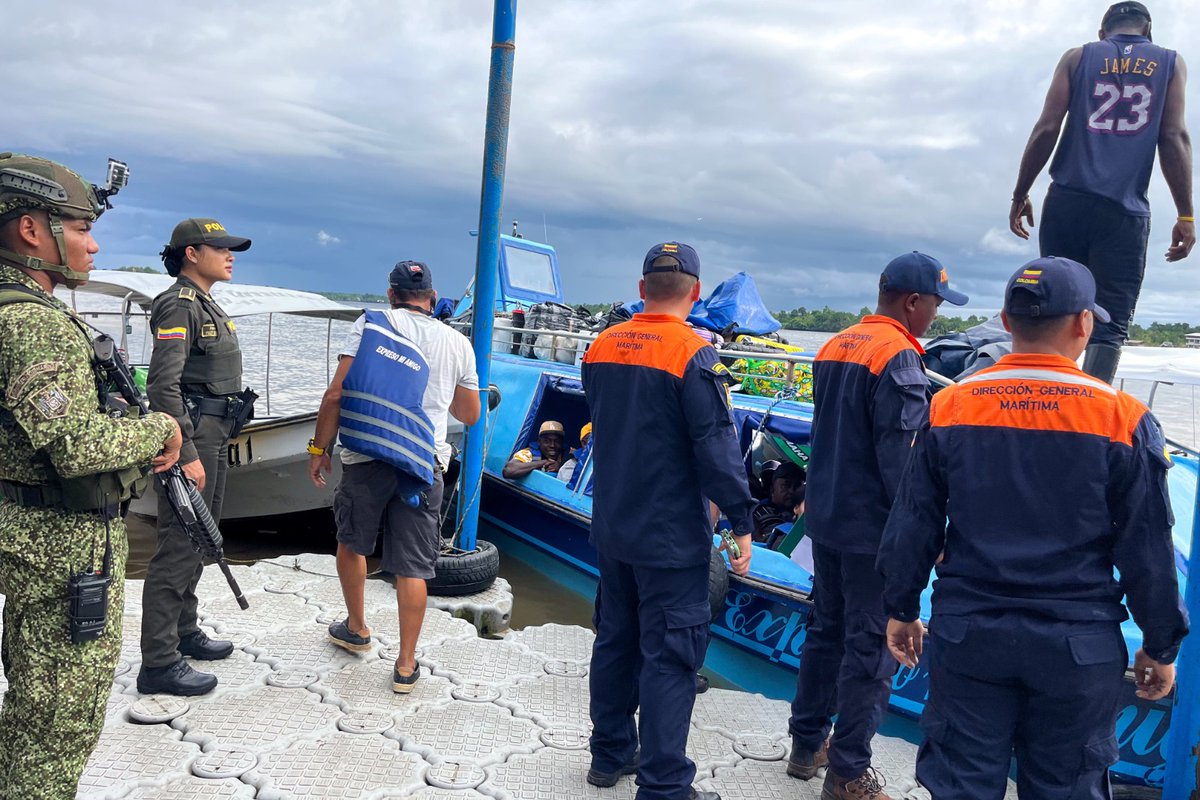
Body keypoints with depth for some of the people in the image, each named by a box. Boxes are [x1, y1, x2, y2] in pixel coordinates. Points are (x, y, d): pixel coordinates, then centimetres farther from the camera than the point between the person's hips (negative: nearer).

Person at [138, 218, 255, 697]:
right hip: (191, 438, -10)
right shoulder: (178, 305, -13)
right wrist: (186, 454, -24)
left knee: (198, 543, 18)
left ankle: (184, 633, 31)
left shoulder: (208, 307, 18)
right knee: (179, 547, -7)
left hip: (213, 439, 10)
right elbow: (163, 385, -21)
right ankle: (159, 664, 0)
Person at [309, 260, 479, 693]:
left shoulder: (369, 325, 3)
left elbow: (336, 393, -5)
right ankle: (406, 665, 10)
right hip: (423, 465, 1)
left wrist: (319, 448, 4)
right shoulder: (457, 343, 8)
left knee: (352, 543, 23)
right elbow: (470, 415, 16)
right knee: (412, 567, 5)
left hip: (364, 459, 0)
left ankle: (356, 628, 39)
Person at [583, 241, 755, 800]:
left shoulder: (602, 347, 3)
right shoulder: (694, 354, -17)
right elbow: (718, 448, -19)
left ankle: (610, 754, 33)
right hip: (672, 537, -7)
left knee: (615, 641, 19)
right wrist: (742, 522, -12)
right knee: (670, 659, 2)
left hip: (611, 527, 7)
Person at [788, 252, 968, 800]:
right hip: (872, 530, -8)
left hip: (826, 520, 9)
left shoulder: (833, 348, 9)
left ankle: (807, 744, 30)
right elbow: (901, 456, -21)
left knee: (826, 631, 19)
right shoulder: (898, 356, -17)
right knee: (870, 648, 2)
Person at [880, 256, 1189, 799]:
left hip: (967, 633, 1)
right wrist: (1161, 647, 9)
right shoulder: (1124, 419, -9)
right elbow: (1148, 551, -3)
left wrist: (901, 611, 12)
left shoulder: (949, 407, -5)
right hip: (1078, 648, -1)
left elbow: (911, 527, 0)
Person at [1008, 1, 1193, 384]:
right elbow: (1174, 137, 2)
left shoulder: (1077, 57, 14)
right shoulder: (1171, 63, 14)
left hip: (1067, 202, 1)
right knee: (1110, 324, -4)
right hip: (1126, 211, -1)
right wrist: (1185, 216, 2)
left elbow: (1047, 128, 3)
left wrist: (1020, 195, 9)